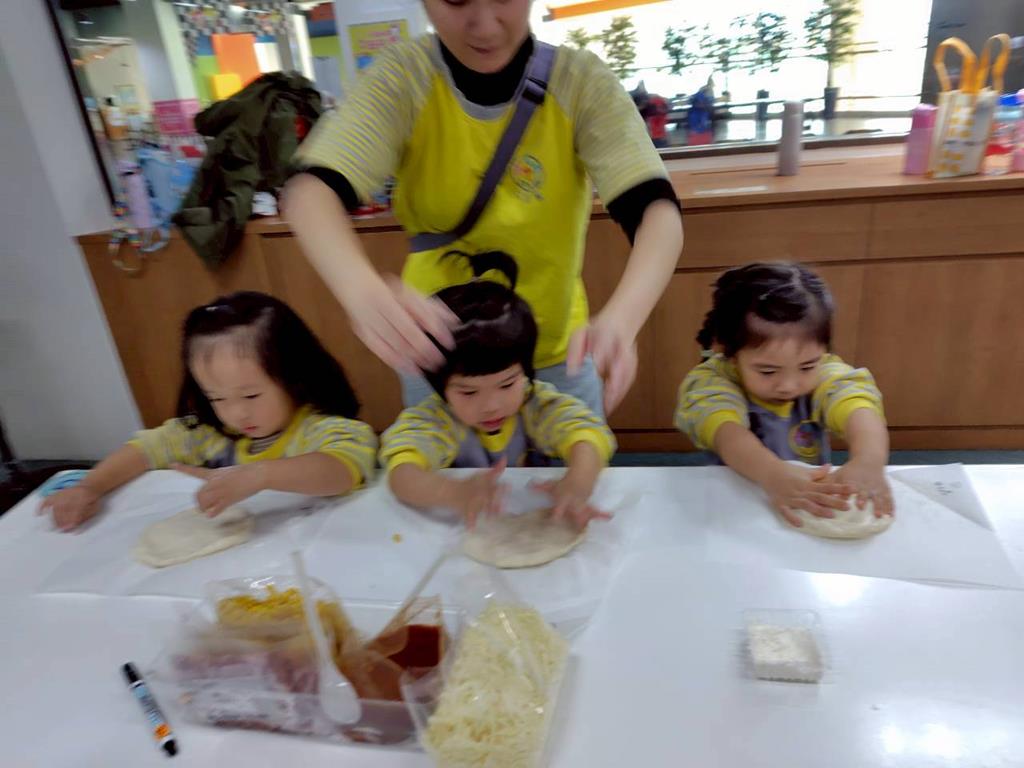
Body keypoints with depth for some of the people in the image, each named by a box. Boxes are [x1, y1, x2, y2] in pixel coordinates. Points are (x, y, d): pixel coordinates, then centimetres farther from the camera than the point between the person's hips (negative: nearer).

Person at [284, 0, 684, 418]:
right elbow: (312, 190, -26)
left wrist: (620, 318, -46)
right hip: (436, 346, 1)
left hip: (557, 350, 0)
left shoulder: (582, 81, -16)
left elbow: (655, 209, -26)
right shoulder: (402, 78, -15)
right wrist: (366, 292, -47)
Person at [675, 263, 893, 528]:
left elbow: (858, 410, -22)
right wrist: (773, 474, -46)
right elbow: (727, 433, -29)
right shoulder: (710, 383, -14)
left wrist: (869, 461, -41)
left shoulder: (826, 376, -6)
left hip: (815, 512, 2)